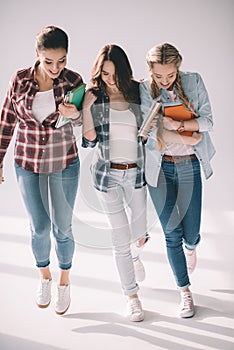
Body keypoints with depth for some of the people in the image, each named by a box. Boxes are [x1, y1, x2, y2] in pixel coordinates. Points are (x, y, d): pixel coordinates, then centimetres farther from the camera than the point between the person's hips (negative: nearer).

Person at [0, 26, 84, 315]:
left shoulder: (73, 81, -10)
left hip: (64, 164, 0)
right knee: (39, 228, 7)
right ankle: (44, 276, 35)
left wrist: (74, 114, -26)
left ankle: (64, 282, 30)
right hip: (27, 164, 1)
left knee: (62, 227, 6)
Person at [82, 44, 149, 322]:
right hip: (108, 174, -1)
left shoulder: (138, 94, -1)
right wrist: (86, 108, -17)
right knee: (120, 237, 2)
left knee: (139, 234, 13)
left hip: (136, 173, 1)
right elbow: (89, 140, -7)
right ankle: (131, 296, 16)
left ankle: (134, 255, 51)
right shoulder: (95, 97, -3)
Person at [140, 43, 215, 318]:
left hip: (189, 166, 1)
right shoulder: (144, 91, -6)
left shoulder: (194, 82, 0)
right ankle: (185, 291, 17)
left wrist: (172, 124, -17)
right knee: (172, 233, 1)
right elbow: (151, 134, -13)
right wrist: (186, 137, -14)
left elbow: (208, 121, -5)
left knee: (191, 232, 4)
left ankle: (191, 246, 44)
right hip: (159, 168, -1)